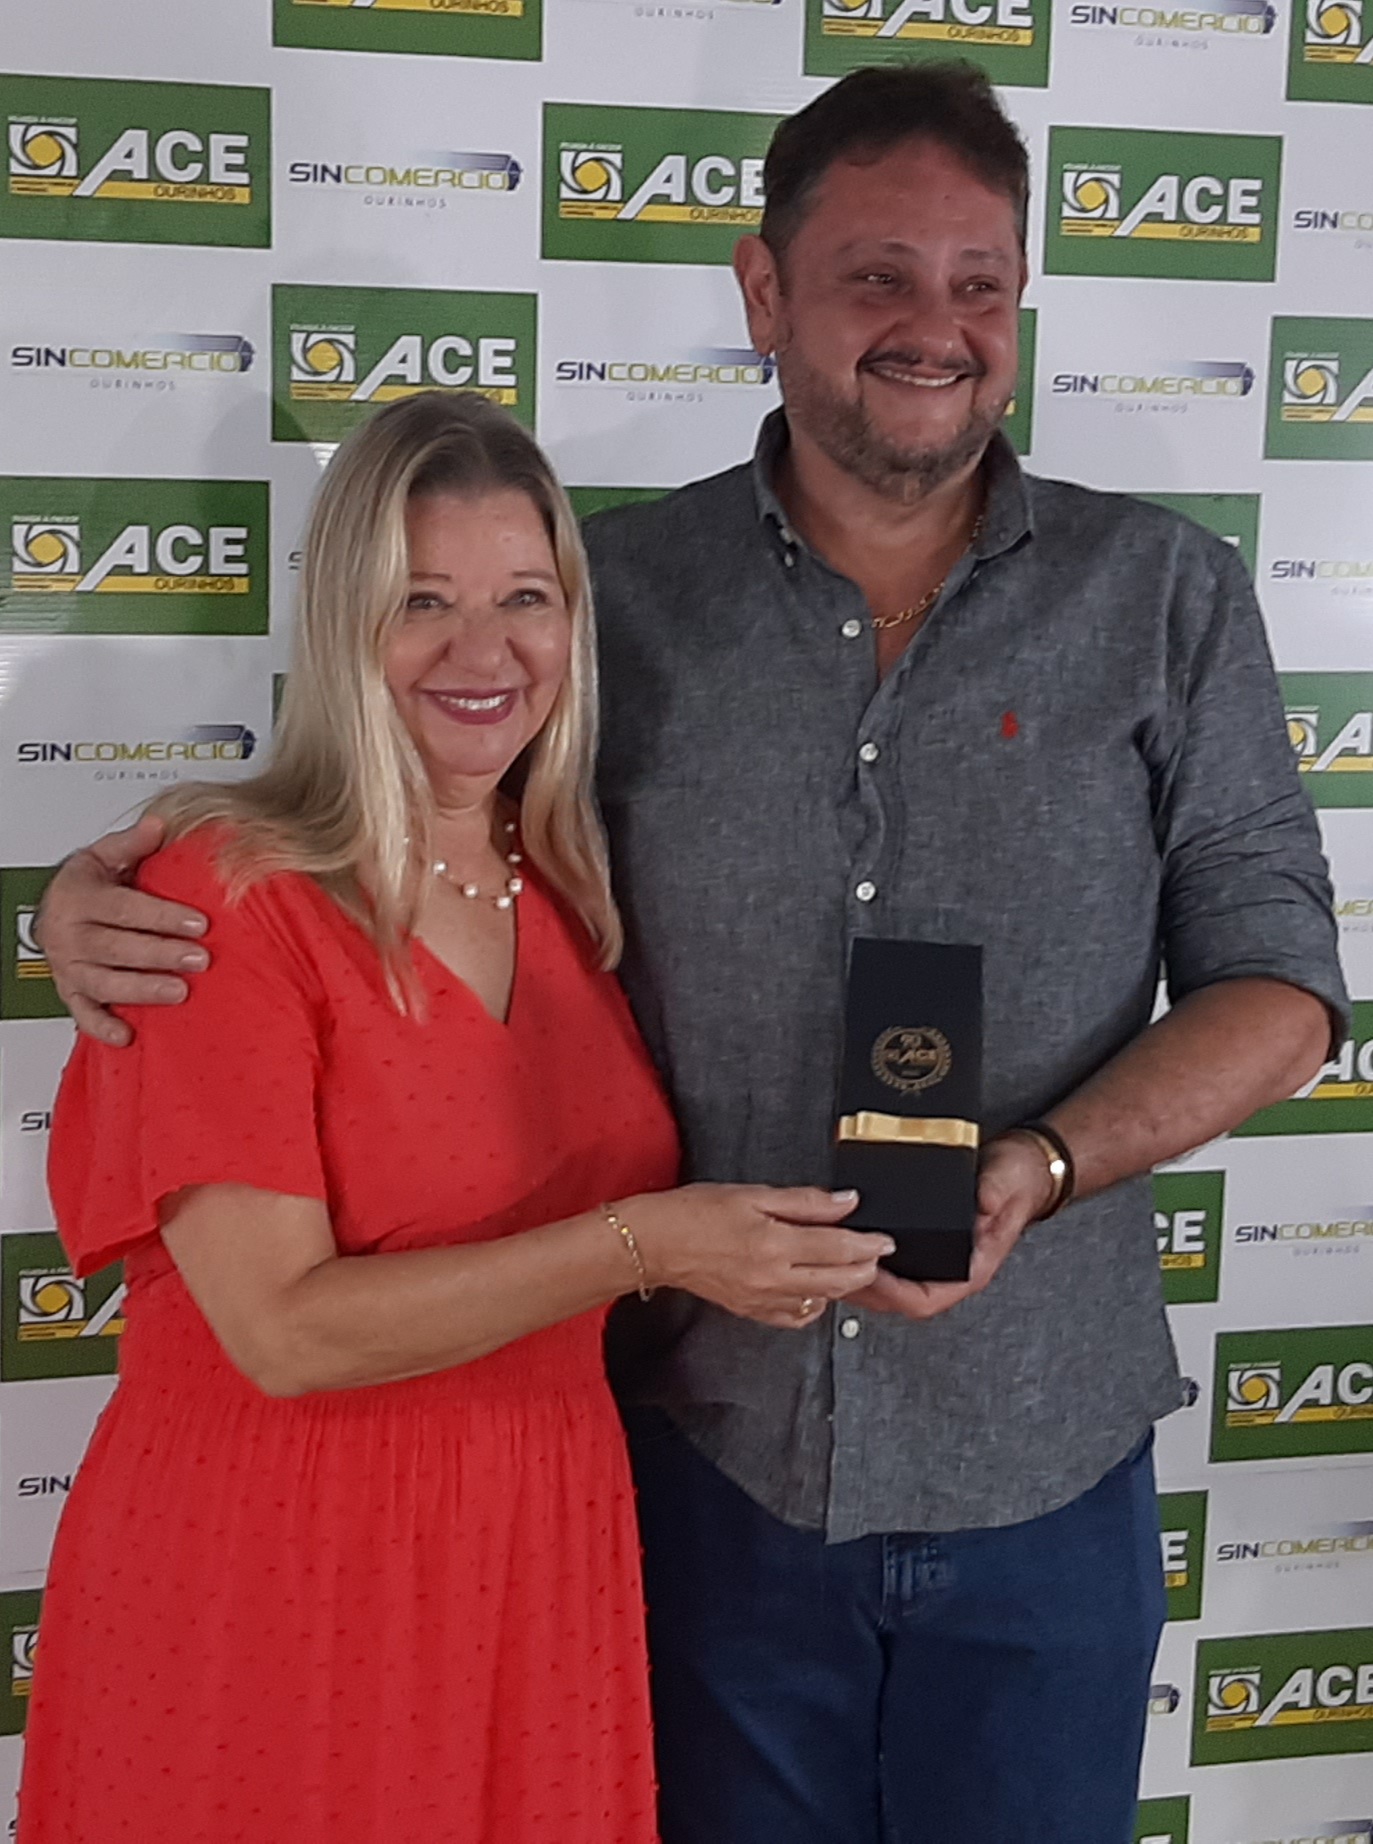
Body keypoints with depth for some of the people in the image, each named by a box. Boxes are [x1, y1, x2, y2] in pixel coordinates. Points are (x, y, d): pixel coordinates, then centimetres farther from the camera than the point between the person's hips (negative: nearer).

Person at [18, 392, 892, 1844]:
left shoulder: (576, 898, 5)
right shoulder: (231, 894, -13)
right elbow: (285, 1329, -19)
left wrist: (764, 1251, 2)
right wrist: (643, 1244, -22)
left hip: (543, 1562, 5)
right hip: (268, 1581, -5)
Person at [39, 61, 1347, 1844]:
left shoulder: (1164, 595, -1)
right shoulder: (620, 595, -1)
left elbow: (1276, 979, -1)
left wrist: (1041, 1166, -18)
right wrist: (113, 888, -10)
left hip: (1039, 1482, 0)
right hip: (713, 1460, 0)